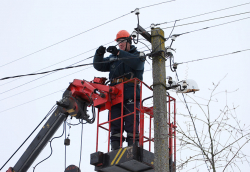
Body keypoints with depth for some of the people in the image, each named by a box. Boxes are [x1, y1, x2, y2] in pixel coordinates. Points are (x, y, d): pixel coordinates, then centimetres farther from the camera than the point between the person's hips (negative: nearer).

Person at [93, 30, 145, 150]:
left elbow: (136, 62, -14)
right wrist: (99, 54, -3)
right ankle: (115, 149, 1)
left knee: (131, 125, -9)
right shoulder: (113, 58, 25)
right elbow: (99, 66, 18)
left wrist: (119, 53, -23)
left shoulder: (137, 54, 10)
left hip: (131, 96, -5)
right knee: (115, 125, 1)